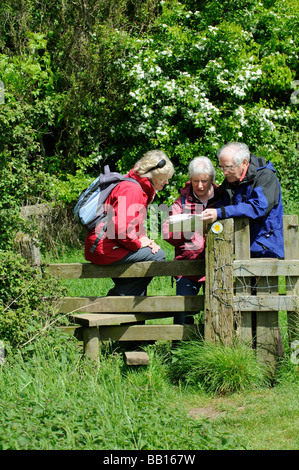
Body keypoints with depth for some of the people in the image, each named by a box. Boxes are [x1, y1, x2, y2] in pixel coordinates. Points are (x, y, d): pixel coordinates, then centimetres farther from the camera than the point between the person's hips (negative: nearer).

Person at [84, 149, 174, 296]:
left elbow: (136, 225, 24)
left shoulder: (141, 188, 17)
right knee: (158, 256, -9)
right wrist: (139, 243, -13)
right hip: (105, 249, -11)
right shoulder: (131, 190, -17)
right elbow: (121, 226, -28)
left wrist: (144, 239, 5)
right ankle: (120, 294, -5)